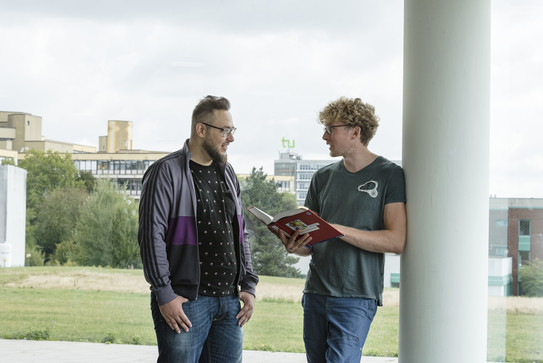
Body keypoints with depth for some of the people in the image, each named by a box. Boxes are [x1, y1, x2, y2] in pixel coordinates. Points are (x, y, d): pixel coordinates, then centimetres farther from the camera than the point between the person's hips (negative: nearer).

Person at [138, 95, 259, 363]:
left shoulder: (227, 173, 17)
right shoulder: (167, 172, -6)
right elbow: (151, 236, -11)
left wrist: (248, 285, 11)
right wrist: (164, 294, -16)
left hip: (229, 300, 7)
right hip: (183, 301, -7)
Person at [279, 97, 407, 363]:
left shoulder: (389, 175, -2)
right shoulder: (323, 177, 14)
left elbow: (396, 241, -11)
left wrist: (339, 230, -18)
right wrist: (295, 246, -7)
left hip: (357, 296, -5)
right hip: (316, 292, 6)